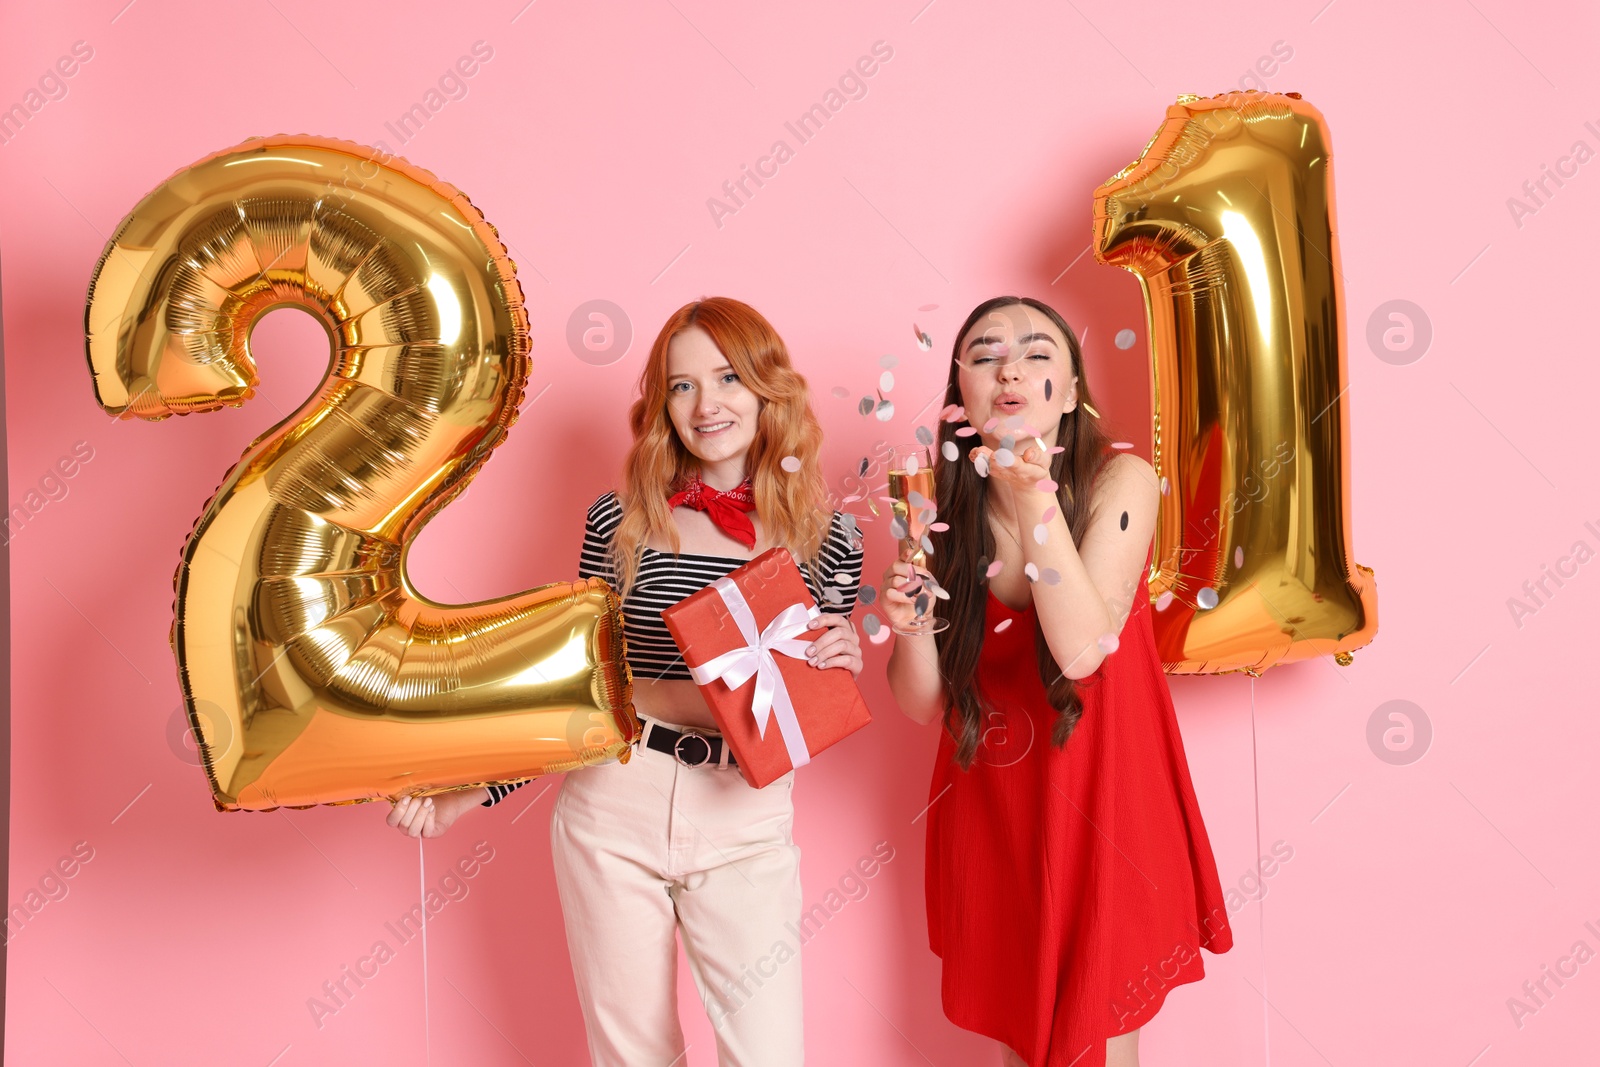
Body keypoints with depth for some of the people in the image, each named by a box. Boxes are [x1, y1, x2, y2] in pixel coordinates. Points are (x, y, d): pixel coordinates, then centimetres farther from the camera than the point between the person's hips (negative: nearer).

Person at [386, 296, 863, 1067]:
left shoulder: (827, 539, 0)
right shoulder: (620, 522, -2)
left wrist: (844, 667, -13)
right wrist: (464, 795, -4)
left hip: (746, 827, 0)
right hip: (612, 807, 0)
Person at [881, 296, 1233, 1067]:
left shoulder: (1119, 483, -13)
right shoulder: (942, 508, -7)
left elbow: (1080, 650, -25)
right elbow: (924, 705, -5)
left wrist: (1037, 499, -31)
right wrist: (912, 623, -25)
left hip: (1101, 804, -2)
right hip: (990, 809, 2)